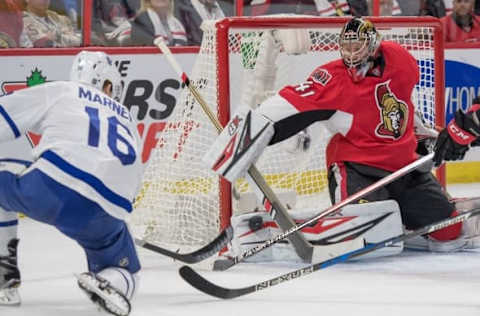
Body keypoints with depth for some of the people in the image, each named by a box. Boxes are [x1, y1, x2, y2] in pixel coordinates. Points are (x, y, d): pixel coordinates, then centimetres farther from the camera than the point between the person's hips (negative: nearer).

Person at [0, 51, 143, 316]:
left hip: (50, 190, -3)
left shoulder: (59, 92, 20)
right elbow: (132, 186, 32)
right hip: (107, 214, 3)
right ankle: (109, 284, -11)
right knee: (124, 274, 27)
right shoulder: (128, 120, 33)